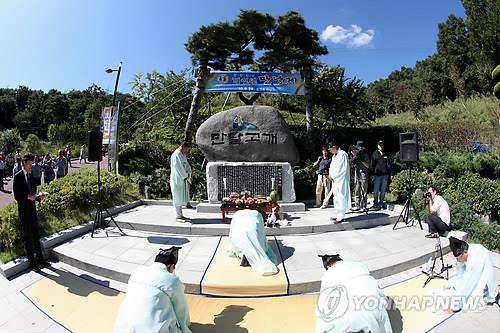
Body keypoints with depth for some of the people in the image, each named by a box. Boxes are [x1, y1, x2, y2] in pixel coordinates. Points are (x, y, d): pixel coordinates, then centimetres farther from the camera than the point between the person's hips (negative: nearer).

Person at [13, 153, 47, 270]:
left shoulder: (31, 176, 10)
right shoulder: (18, 177, -9)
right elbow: (16, 196, -12)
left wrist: (38, 197, -3)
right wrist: (28, 197, -25)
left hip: (32, 208, 6)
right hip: (23, 210, -6)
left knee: (36, 235, 13)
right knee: (27, 237, 2)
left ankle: (40, 259, 24)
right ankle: (32, 262, 11)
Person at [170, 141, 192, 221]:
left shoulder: (183, 155, 13)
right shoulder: (176, 155, -17)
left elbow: (187, 166, 11)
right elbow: (180, 168, -19)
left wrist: (188, 175, -4)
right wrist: (186, 177, -12)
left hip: (182, 180, 9)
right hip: (177, 180, -9)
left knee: (182, 197, 12)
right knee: (178, 198, -2)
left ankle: (180, 215, 20)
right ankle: (178, 216, 7)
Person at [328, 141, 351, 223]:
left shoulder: (342, 154, -13)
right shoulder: (334, 155, 15)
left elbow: (341, 169, -17)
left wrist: (332, 175, -11)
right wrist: (331, 174, -1)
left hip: (341, 180, -9)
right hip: (335, 179, 9)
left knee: (341, 197, -6)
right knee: (336, 197, 13)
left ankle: (340, 216, -1)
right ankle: (337, 214, 21)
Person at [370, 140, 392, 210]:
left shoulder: (386, 155, 13)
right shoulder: (374, 154, 7)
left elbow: (389, 164, 13)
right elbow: (372, 165, 4)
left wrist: (390, 173, 5)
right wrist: (372, 173, -3)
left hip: (385, 175, 3)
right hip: (377, 175, -3)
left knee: (383, 191, 6)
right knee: (376, 191, -3)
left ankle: (381, 204, 14)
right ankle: (375, 204, 4)